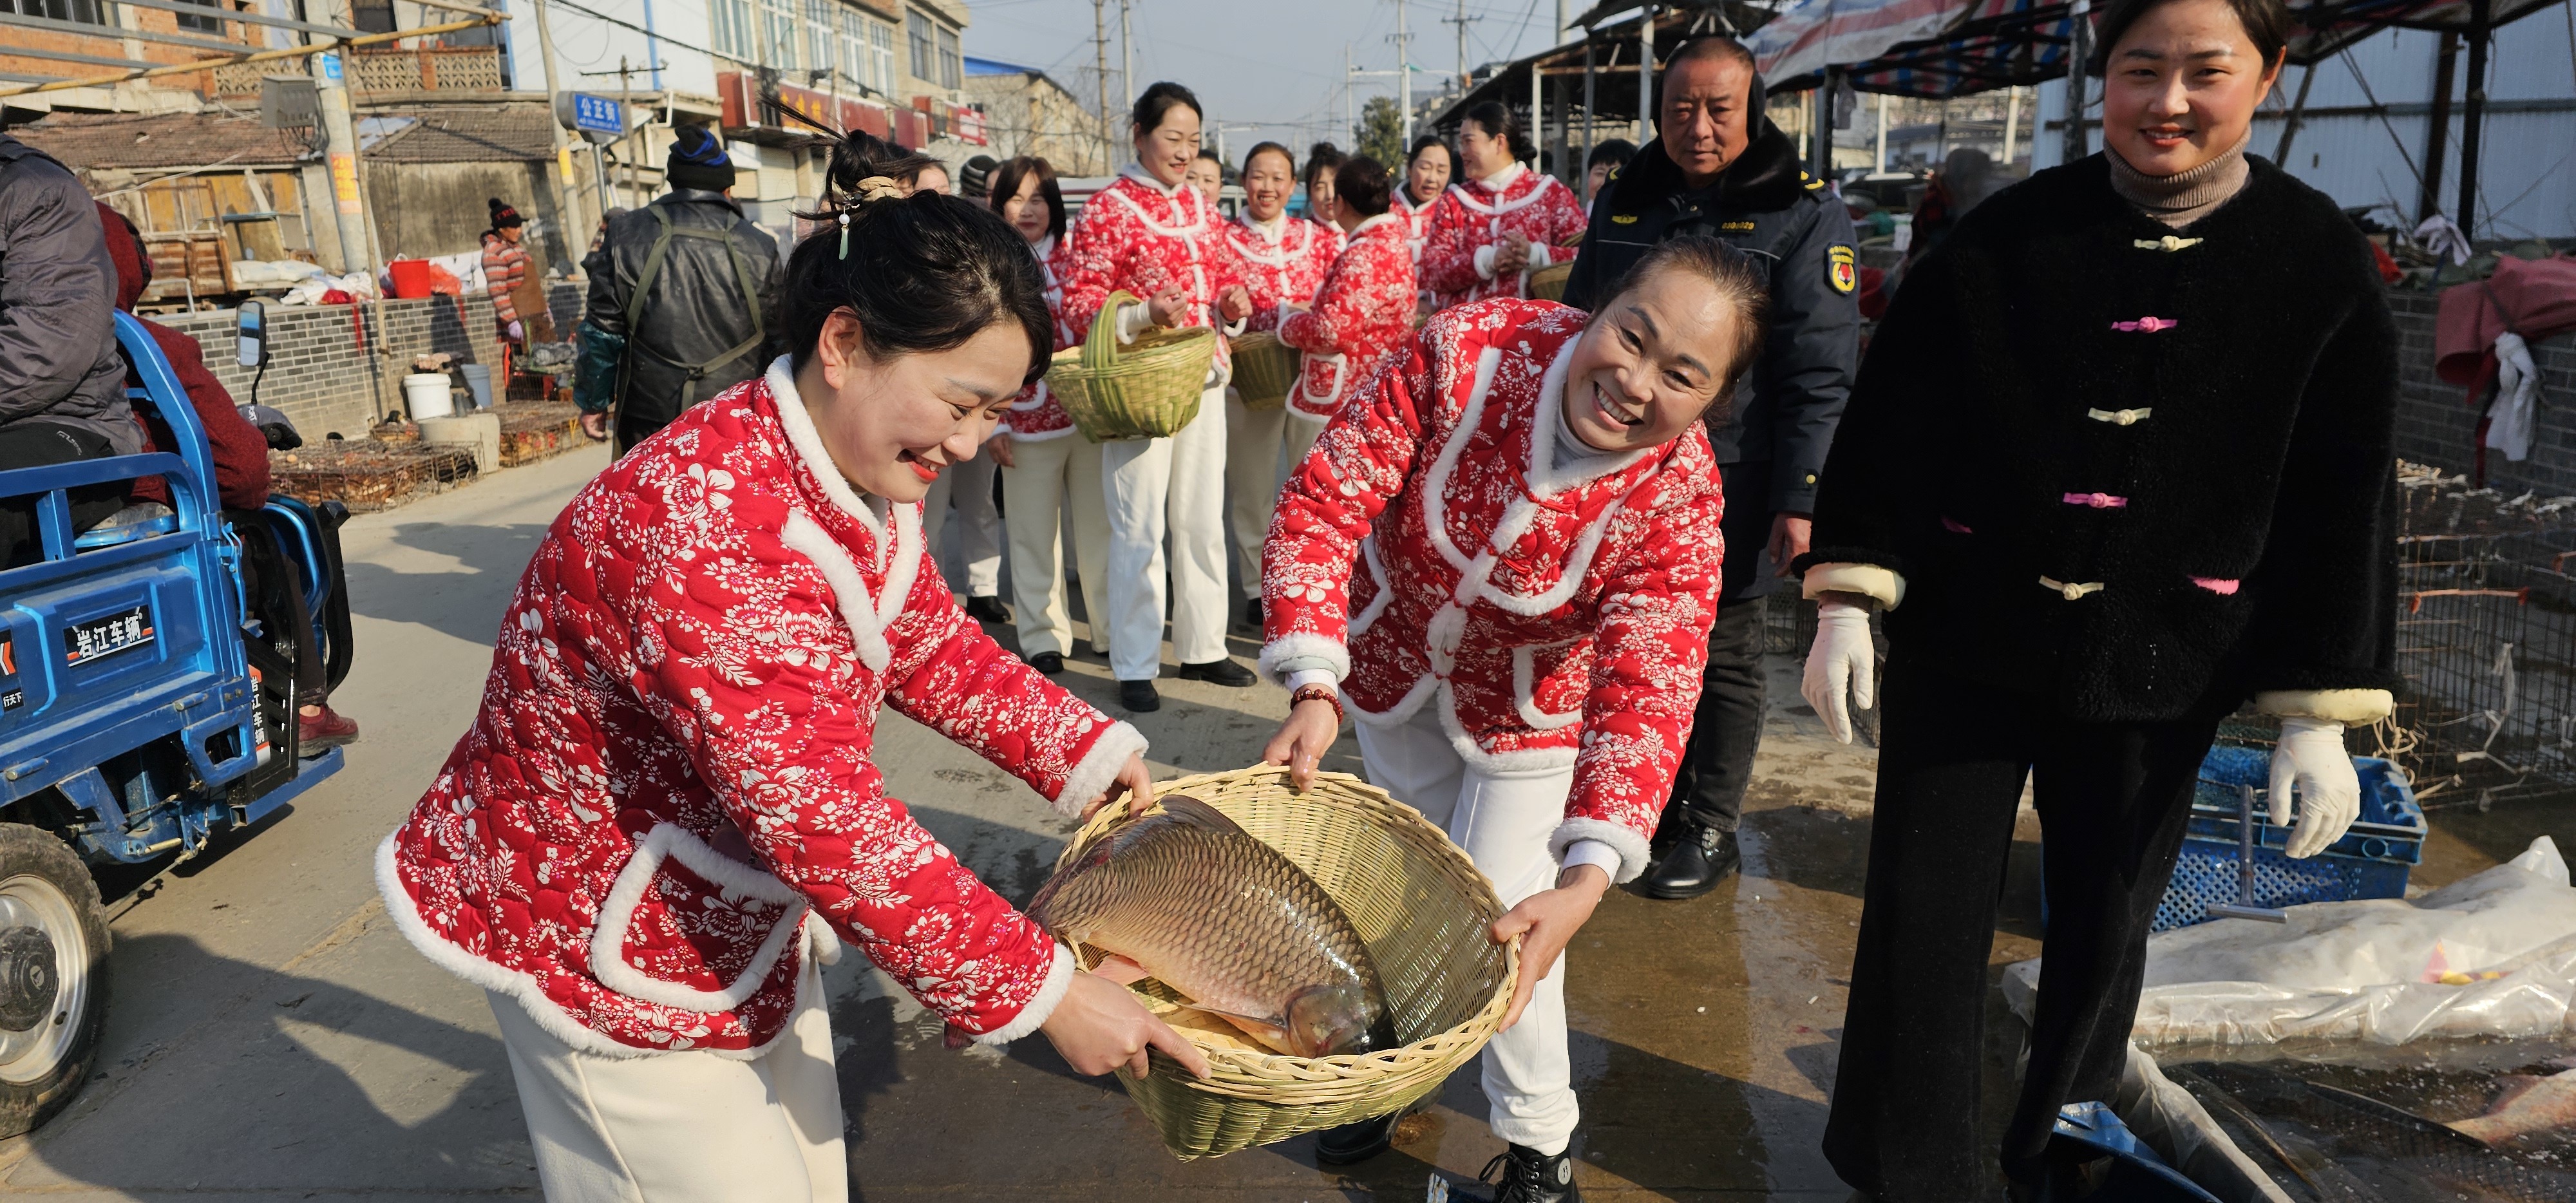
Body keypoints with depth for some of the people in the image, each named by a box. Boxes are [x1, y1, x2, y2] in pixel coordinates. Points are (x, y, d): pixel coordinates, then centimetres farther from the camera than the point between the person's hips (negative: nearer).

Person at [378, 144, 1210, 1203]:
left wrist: (1080, 749, 1)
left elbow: (931, 643, 10)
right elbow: (827, 821, -36)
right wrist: (1039, 990, -29)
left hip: (735, 905, 9)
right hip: (595, 937, -8)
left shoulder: (862, 477, -4)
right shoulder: (708, 521, -34)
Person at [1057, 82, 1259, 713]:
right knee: (1139, 526, -2)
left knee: (1203, 519, 11)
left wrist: (1234, 301, -1)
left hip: (1204, 376, 6)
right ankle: (1134, 666, 8)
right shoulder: (1107, 209, -7)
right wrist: (1145, 313, -26)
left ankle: (1202, 647, 23)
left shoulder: (1200, 203, 12)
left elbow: (1225, 271, 22)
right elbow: (1078, 304, -10)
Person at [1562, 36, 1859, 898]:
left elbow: (1819, 375, -10)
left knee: (1720, 655, 8)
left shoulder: (1803, 215, -6)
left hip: (1731, 485, -4)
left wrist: (1800, 500, -16)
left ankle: (1709, 831, 23)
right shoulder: (1622, 203, 9)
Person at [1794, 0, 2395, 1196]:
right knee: (1922, 916, 3)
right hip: (1964, 643, 0)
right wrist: (1847, 601, -6)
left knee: (2103, 933, 13)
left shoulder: (2319, 263, -3)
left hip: (2157, 675, 1)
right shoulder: (2006, 235, -4)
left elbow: (2344, 501, 0)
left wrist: (2319, 711, -2)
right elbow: (1889, 418, -1)